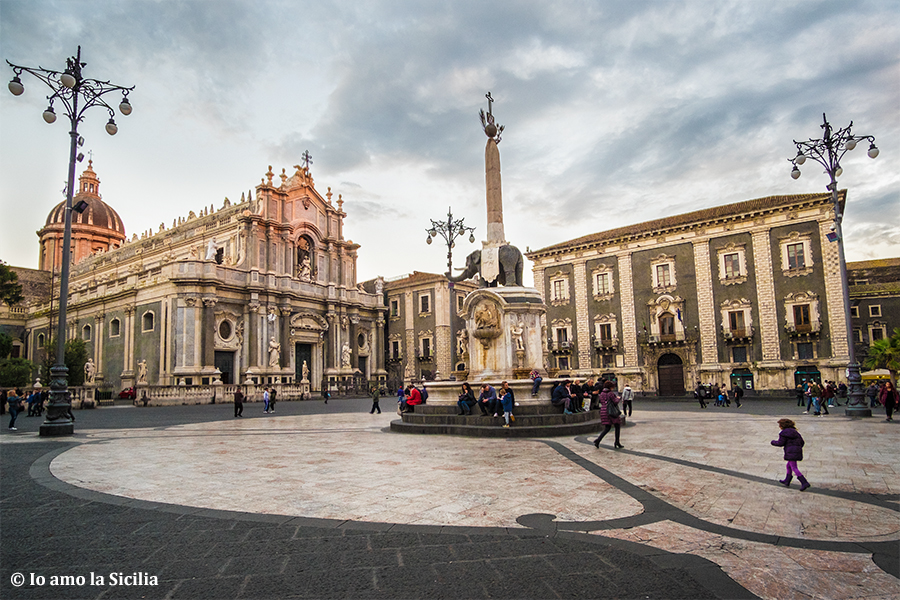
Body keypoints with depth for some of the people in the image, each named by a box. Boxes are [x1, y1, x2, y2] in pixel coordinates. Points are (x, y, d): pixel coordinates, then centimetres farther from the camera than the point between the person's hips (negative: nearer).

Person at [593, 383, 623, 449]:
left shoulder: (602, 393, 10)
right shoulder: (611, 393, -12)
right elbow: (615, 402, -15)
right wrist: (617, 398, 7)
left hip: (603, 411, 7)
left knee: (607, 428, 11)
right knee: (617, 426, 11)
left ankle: (598, 440, -8)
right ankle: (617, 443, 9)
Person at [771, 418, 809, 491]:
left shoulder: (784, 432, -9)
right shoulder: (794, 431, 16)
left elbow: (780, 443, -10)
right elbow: (802, 442, 16)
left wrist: (773, 442, 9)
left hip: (791, 452, -9)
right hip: (797, 452, 9)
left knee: (794, 468, -7)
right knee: (789, 466, 20)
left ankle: (804, 483, -15)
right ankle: (787, 481, 28)